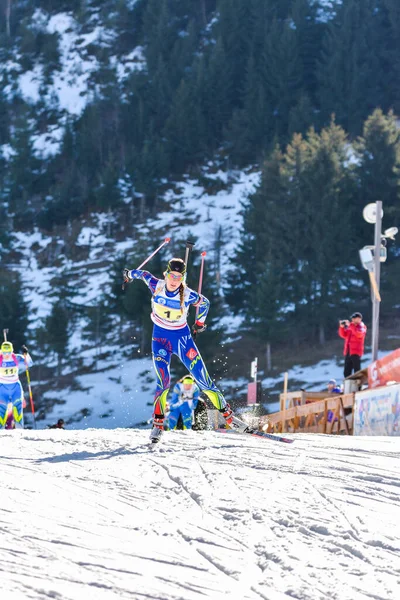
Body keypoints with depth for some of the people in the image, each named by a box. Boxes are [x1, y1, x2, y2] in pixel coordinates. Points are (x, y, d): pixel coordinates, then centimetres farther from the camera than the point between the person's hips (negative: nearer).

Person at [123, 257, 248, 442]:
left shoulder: (188, 295, -18)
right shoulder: (156, 285, -15)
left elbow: (205, 303, 4)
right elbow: (144, 274, 8)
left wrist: (199, 323, 12)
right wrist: (130, 274, 27)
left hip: (182, 338, 0)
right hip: (160, 338, 0)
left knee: (203, 379, -4)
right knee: (163, 381, -18)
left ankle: (228, 415, 5)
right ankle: (158, 423, -6)